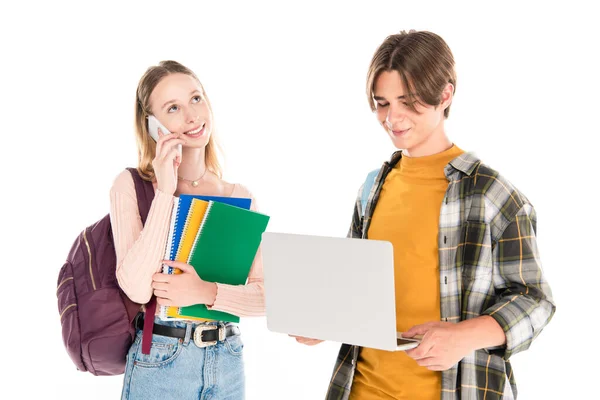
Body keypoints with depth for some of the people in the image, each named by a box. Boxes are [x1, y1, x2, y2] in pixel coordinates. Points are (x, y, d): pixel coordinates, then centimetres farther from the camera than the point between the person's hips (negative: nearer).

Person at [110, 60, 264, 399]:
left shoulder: (239, 197, 3)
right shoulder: (131, 186, -6)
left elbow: (267, 296, 0)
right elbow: (137, 287, -18)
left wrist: (208, 292, -17)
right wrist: (165, 192, -18)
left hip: (229, 362, 3)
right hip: (160, 363, -3)